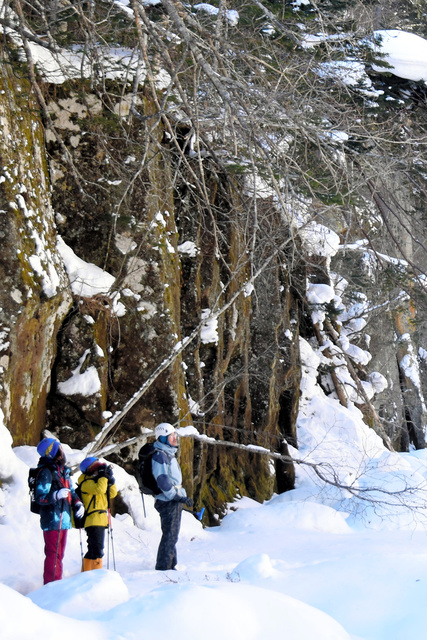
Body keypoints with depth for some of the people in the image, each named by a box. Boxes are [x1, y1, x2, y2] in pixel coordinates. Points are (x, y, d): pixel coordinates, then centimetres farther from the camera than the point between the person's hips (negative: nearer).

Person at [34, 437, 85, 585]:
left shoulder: (64, 471, 14)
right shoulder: (46, 472, -12)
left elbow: (71, 491, 22)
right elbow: (39, 497, -16)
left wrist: (78, 504, 4)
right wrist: (56, 495, -31)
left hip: (64, 519, 9)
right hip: (52, 520, -9)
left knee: (59, 554, 15)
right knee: (53, 554, -9)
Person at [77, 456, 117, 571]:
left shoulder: (97, 481, 21)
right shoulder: (86, 483, -7)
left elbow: (112, 493, 18)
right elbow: (99, 489, -26)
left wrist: (110, 479, 6)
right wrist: (103, 476, -15)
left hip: (100, 521, 10)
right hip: (94, 521, -10)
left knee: (93, 550, 15)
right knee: (97, 550, -15)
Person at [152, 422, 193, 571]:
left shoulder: (169, 454, 17)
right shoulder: (159, 456, -15)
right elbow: (162, 481, -22)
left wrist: (182, 497, 24)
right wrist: (179, 497, -22)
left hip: (174, 500, 10)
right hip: (167, 501, -10)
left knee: (172, 535, 14)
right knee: (169, 535, -9)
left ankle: (170, 566, 20)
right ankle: (163, 568, -6)